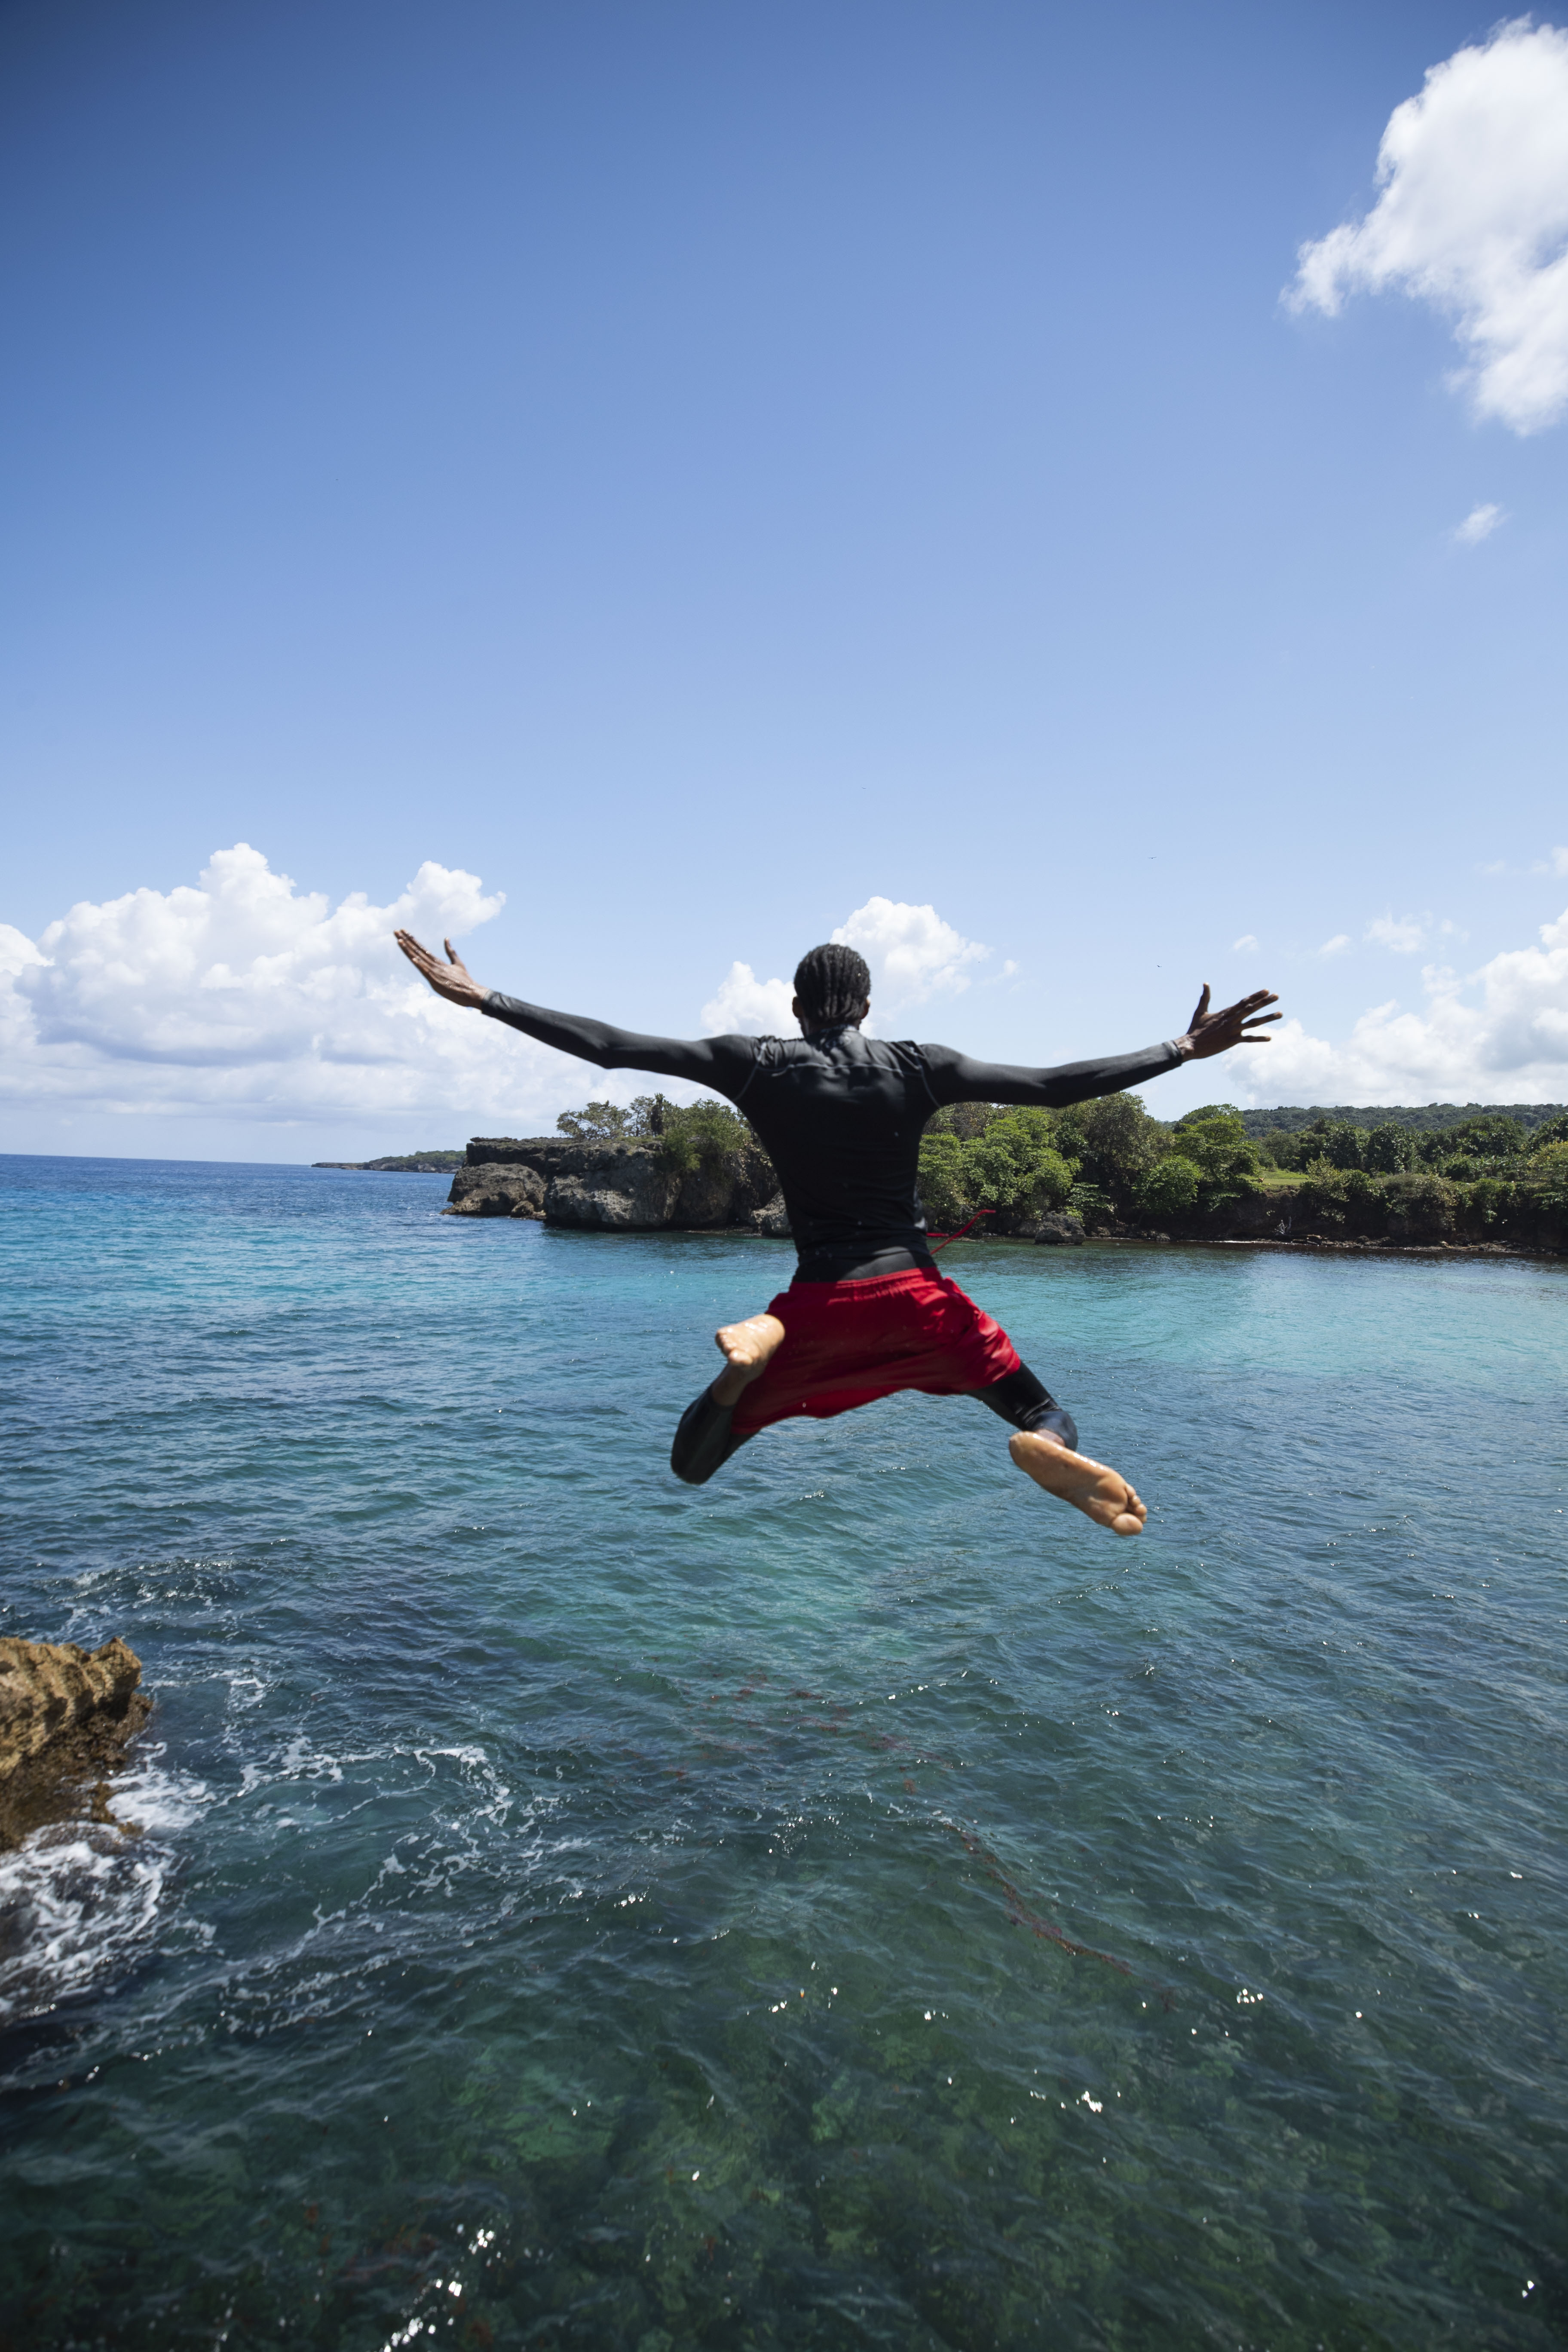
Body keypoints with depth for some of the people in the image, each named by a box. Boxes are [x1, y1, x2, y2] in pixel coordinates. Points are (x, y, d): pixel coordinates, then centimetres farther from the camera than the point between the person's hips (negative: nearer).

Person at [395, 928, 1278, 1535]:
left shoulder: (755, 1064, -1)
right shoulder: (918, 1068, 0)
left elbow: (611, 1047, -4)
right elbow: (1057, 1087, 0)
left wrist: (481, 996, 2)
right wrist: (1185, 1050, 9)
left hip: (821, 1304, 0)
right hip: (918, 1297, 1)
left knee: (694, 1464, 14)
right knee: (1047, 1415, 19)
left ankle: (759, 1350, -18)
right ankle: (1048, 1448, -21)